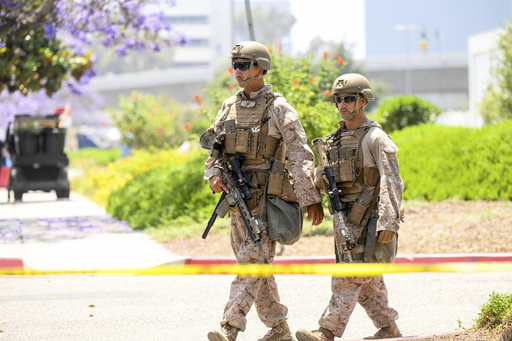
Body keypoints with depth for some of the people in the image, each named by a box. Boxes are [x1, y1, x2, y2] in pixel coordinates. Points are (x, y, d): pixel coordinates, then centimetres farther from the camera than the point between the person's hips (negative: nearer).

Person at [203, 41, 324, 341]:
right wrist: (214, 174, -3)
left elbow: (301, 155, -9)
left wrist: (311, 198, -14)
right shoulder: (229, 107, 12)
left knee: (252, 260, -13)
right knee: (256, 265, 10)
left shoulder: (277, 107, -7)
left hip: (266, 195, -7)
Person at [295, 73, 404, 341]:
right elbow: (329, 181, 22)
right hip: (346, 219, 8)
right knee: (368, 281, 11)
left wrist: (388, 223, -21)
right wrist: (320, 178, -4)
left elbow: (391, 183, -14)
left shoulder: (375, 138, -8)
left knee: (349, 277, -12)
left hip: (370, 219, -8)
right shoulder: (336, 140, 15)